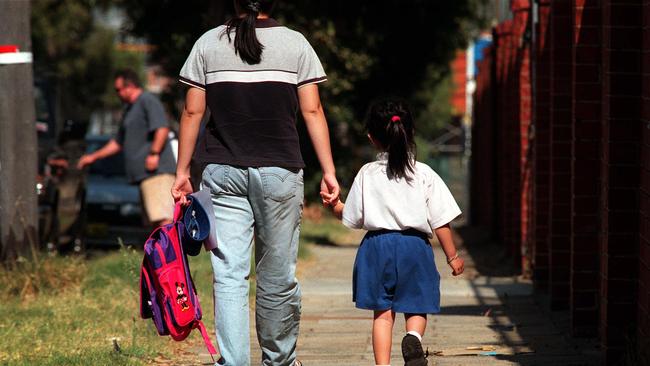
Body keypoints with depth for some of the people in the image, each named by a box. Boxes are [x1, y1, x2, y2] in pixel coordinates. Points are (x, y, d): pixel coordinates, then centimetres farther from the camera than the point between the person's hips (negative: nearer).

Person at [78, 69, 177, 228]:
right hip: (145, 174, 10)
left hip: (157, 171, -10)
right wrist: (94, 157, 33)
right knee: (156, 220, 7)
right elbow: (118, 142, 34)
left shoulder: (148, 100, -5)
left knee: (163, 217, -20)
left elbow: (162, 128, -18)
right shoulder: (129, 110, 26)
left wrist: (154, 154, -24)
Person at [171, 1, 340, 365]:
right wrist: (329, 171, 2)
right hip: (280, 171, -1)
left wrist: (182, 171, 11)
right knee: (278, 275, 9)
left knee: (229, 274, -2)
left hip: (223, 172, 1)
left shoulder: (208, 43, 5)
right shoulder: (295, 43, 3)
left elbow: (192, 112, 5)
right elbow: (312, 111, -1)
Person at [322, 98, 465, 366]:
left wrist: (334, 205, 22)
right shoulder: (424, 174, -2)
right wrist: (452, 256, 7)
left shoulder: (367, 174, 0)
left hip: (377, 245, 1)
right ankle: (414, 338, -23)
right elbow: (440, 222, -2)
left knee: (383, 313, 8)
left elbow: (352, 218, 5)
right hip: (414, 246, -1)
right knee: (416, 308, 8)